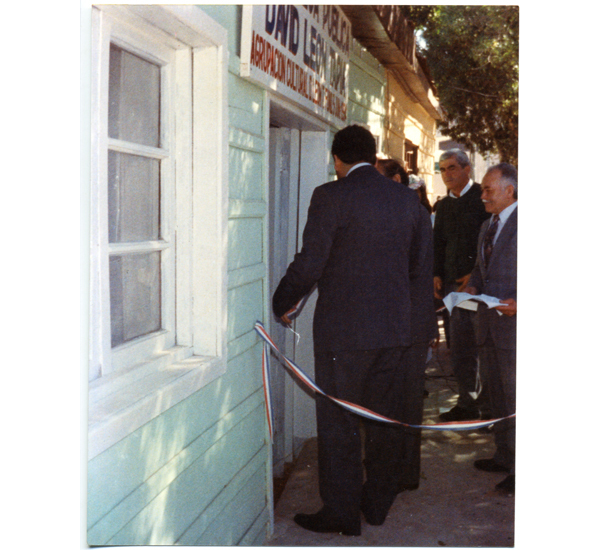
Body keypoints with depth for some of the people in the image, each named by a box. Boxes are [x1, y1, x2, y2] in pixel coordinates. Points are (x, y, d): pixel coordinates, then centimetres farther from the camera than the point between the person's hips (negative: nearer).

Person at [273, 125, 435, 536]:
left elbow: (310, 262, -13)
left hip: (343, 331, -6)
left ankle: (341, 513, 13)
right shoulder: (407, 199, 5)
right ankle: (378, 502, 28)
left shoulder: (330, 196, -11)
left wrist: (283, 304, 3)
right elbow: (420, 265, 11)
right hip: (395, 328, 6)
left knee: (339, 424, 5)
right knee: (386, 420, 16)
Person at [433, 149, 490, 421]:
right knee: (458, 346, 7)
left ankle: (490, 406, 6)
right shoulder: (444, 205, 17)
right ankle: (467, 403, 15)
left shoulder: (483, 198, -3)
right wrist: (437, 274, 9)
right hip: (452, 281, 6)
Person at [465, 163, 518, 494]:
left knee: (514, 396, -3)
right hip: (488, 323, 9)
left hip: (513, 322, -9)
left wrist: (519, 302, -24)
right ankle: (504, 456, 29)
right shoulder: (487, 227, 16)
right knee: (496, 393, 16)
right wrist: (472, 288, 6)